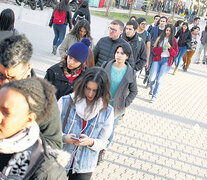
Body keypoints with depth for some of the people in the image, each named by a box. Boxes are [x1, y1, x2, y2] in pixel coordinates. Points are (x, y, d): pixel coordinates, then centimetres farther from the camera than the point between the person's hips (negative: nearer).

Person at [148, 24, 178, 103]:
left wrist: (170, 47, -14)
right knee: (152, 78, -8)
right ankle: (152, 89, 25)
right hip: (157, 59, 1)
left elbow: (175, 53, 4)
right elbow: (154, 49, 4)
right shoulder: (160, 38, 7)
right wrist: (162, 48, -14)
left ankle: (154, 96, 10)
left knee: (159, 80, -5)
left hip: (167, 61, -1)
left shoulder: (173, 40, 6)